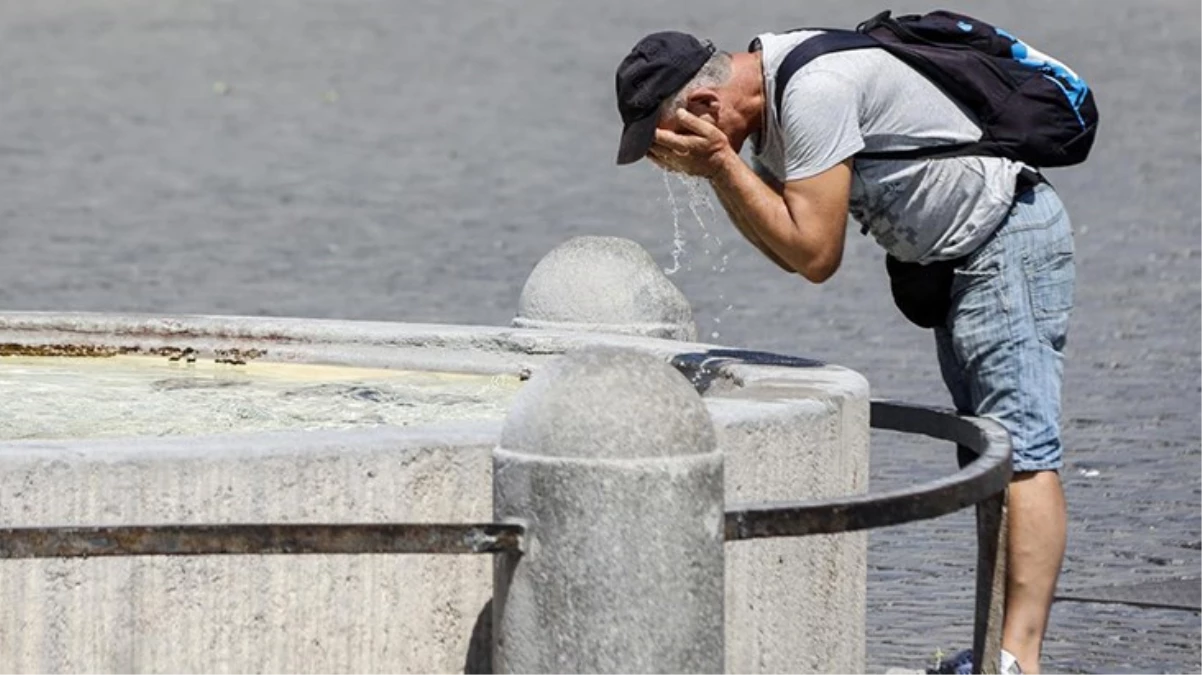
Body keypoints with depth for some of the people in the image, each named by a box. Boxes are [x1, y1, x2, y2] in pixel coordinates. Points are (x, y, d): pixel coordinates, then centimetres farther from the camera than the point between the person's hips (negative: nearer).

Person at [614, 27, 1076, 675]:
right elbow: (788, 251, 12)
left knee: (1020, 450, -15)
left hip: (1008, 239, -11)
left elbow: (815, 254, -25)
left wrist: (719, 160, -19)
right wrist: (714, 170, -1)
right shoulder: (770, 95, 6)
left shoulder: (814, 89, -25)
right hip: (957, 256, 11)